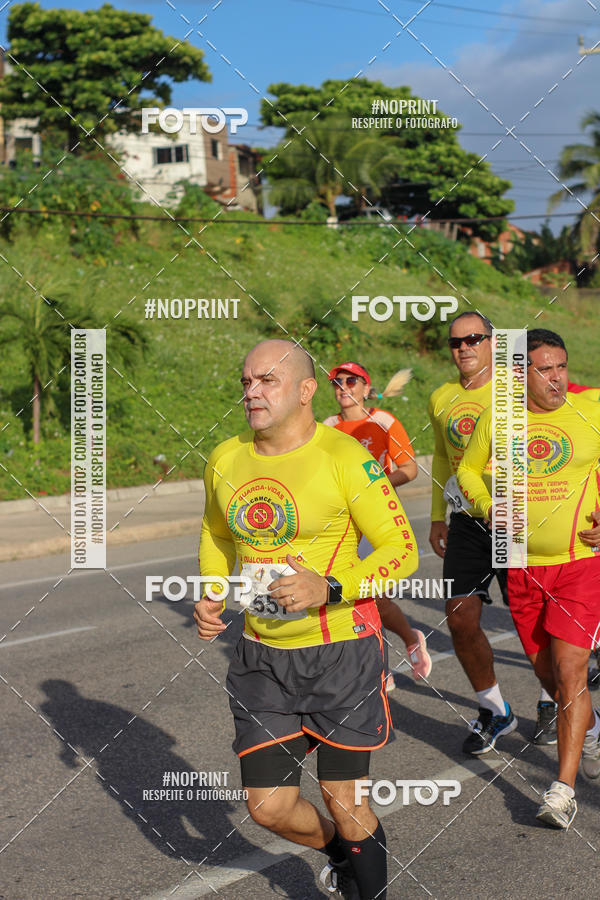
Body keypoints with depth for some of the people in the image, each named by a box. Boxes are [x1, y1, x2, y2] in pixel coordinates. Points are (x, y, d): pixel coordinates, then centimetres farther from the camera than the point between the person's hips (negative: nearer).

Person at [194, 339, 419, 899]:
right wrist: (210, 597, 3)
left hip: (341, 652, -5)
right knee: (268, 807, 6)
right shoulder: (224, 460, 2)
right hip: (262, 656, 5)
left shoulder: (344, 458, -15)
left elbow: (403, 552, -13)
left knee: (342, 801, 4)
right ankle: (340, 851, 40)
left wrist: (328, 589, -26)